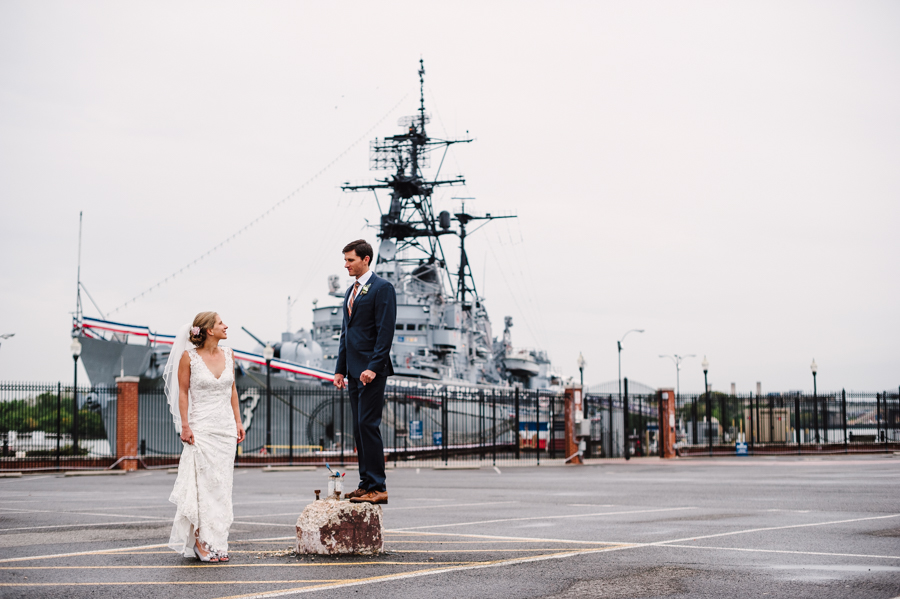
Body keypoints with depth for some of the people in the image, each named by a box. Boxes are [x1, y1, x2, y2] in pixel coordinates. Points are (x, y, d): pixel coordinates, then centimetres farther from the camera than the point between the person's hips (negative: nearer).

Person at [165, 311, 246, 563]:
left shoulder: (228, 355, 9)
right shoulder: (189, 356, -5)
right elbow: (182, 392, -4)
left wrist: (238, 421, 11)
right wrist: (185, 425, -10)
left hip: (226, 427, 5)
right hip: (201, 428, -5)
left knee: (221, 486, 5)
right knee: (202, 484, -6)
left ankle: (216, 543, 10)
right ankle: (200, 541, 1)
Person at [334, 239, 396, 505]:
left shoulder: (382, 288, -8)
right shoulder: (351, 291, 19)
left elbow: (386, 331, -14)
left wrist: (373, 367, -21)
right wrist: (340, 369, 17)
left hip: (371, 370, -9)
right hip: (354, 370, 9)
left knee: (368, 425, -12)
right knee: (359, 428, 8)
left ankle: (377, 488, -9)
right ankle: (366, 483, 13)